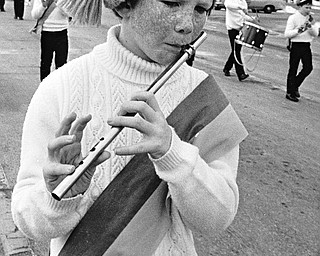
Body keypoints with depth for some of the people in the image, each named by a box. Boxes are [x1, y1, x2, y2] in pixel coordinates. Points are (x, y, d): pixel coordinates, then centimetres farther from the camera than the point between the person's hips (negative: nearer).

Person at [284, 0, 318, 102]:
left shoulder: (310, 18, 9)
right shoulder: (293, 18, -8)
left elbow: (315, 34, 3)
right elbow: (287, 34, -13)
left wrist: (311, 26, -15)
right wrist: (299, 30, -25)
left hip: (306, 46, 5)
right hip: (296, 45, -5)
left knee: (308, 68, -1)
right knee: (293, 70, 0)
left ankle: (295, 86, 21)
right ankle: (290, 93, 9)